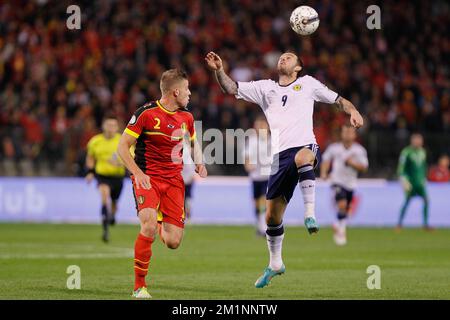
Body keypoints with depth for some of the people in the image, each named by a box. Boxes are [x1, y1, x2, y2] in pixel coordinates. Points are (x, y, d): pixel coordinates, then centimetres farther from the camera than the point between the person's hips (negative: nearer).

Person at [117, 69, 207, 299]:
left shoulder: (186, 117, 8)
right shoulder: (146, 113, -9)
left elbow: (194, 142, 28)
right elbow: (122, 146, -7)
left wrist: (199, 163, 7)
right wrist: (138, 172, -20)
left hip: (174, 180, 5)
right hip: (147, 178, -4)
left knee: (173, 242, -5)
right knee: (148, 227, -29)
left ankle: (159, 222, 35)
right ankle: (139, 286, -13)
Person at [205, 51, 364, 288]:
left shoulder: (308, 84, 16)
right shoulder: (265, 88, 21)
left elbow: (338, 100, 19)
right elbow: (231, 89, 15)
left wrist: (352, 111, -2)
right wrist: (219, 70, -2)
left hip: (306, 146, -3)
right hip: (280, 155, 3)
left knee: (302, 157, -43)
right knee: (272, 216, 4)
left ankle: (310, 214, -39)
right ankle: (275, 264, 23)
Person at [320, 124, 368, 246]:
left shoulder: (359, 150, -4)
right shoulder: (334, 148, -4)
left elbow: (364, 167, -7)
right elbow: (326, 159, 12)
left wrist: (352, 163, -22)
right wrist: (324, 173, -2)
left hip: (350, 184, 3)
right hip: (337, 182, -3)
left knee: (345, 211, 13)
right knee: (342, 205, -25)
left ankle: (337, 227, 42)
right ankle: (341, 230, -8)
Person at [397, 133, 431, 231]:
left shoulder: (422, 152, 11)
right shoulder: (406, 152, -10)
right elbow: (401, 168, -12)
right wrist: (404, 181, -19)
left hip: (420, 182, 6)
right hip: (410, 182, -6)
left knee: (426, 200, -4)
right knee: (407, 202, -5)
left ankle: (425, 224, 4)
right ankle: (399, 224, 6)